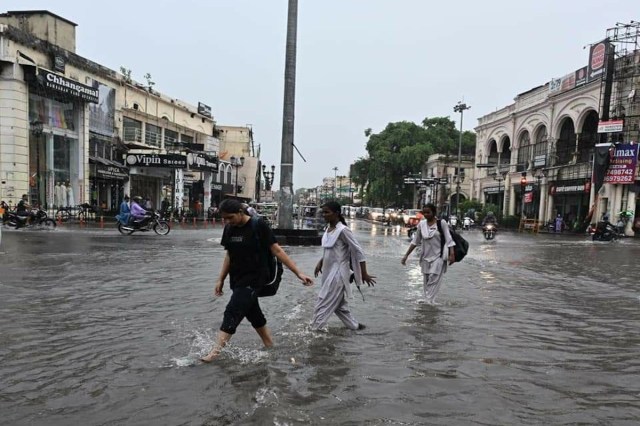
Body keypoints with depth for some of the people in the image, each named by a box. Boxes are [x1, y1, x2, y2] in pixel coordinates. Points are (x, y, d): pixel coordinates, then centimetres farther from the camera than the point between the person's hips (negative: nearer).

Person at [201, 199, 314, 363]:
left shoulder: (258, 226, -16)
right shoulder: (229, 229, 3)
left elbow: (277, 251, -14)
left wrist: (298, 273, -16)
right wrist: (220, 279, 12)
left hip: (252, 280, -7)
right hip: (237, 280, 7)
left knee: (232, 314, -12)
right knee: (254, 315, 15)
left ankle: (214, 352, -8)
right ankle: (270, 347, 29)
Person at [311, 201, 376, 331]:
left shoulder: (343, 230, -18)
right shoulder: (328, 229, 6)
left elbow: (358, 251, -17)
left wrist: (364, 274, -15)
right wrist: (320, 263, 12)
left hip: (338, 273, -9)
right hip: (329, 272, 9)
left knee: (323, 303, -5)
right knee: (338, 303, 18)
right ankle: (354, 325, 33)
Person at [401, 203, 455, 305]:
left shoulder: (442, 223, -7)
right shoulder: (422, 224, 3)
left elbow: (448, 239, -8)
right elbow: (415, 241, 9)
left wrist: (452, 254, -19)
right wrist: (406, 255, 7)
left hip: (438, 257, -5)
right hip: (425, 257, 5)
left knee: (434, 280, -12)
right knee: (426, 281, 9)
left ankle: (430, 302, -12)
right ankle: (427, 302, 17)